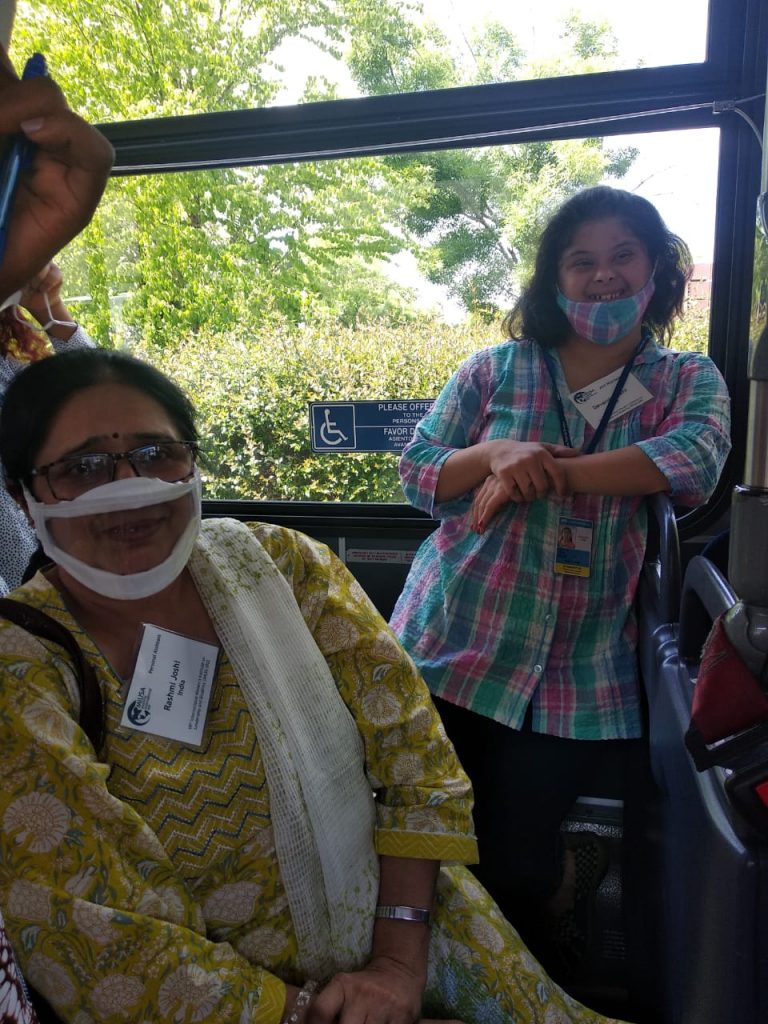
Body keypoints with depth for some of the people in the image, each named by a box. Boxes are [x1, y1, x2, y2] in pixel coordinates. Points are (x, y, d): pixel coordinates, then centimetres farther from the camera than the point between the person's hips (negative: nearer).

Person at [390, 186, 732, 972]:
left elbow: (695, 463, -15)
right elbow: (417, 474, 1)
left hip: (581, 683, -1)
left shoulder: (689, 382, 6)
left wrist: (547, 472, -23)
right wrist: (492, 453, -19)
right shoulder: (493, 369, 5)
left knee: (516, 864, 2)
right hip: (453, 655, 1)